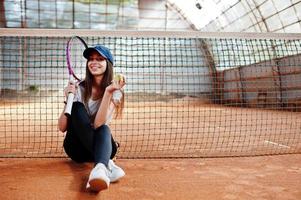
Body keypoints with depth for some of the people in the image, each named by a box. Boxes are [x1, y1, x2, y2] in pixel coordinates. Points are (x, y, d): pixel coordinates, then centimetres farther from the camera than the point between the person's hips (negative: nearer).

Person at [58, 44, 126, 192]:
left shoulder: (114, 91, -7)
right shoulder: (79, 89, -3)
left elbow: (99, 124, -24)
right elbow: (62, 128, -8)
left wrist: (108, 92, -34)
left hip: (100, 144, -1)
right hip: (77, 146, 1)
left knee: (104, 129, -34)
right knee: (77, 107, -25)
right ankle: (107, 164, -38)